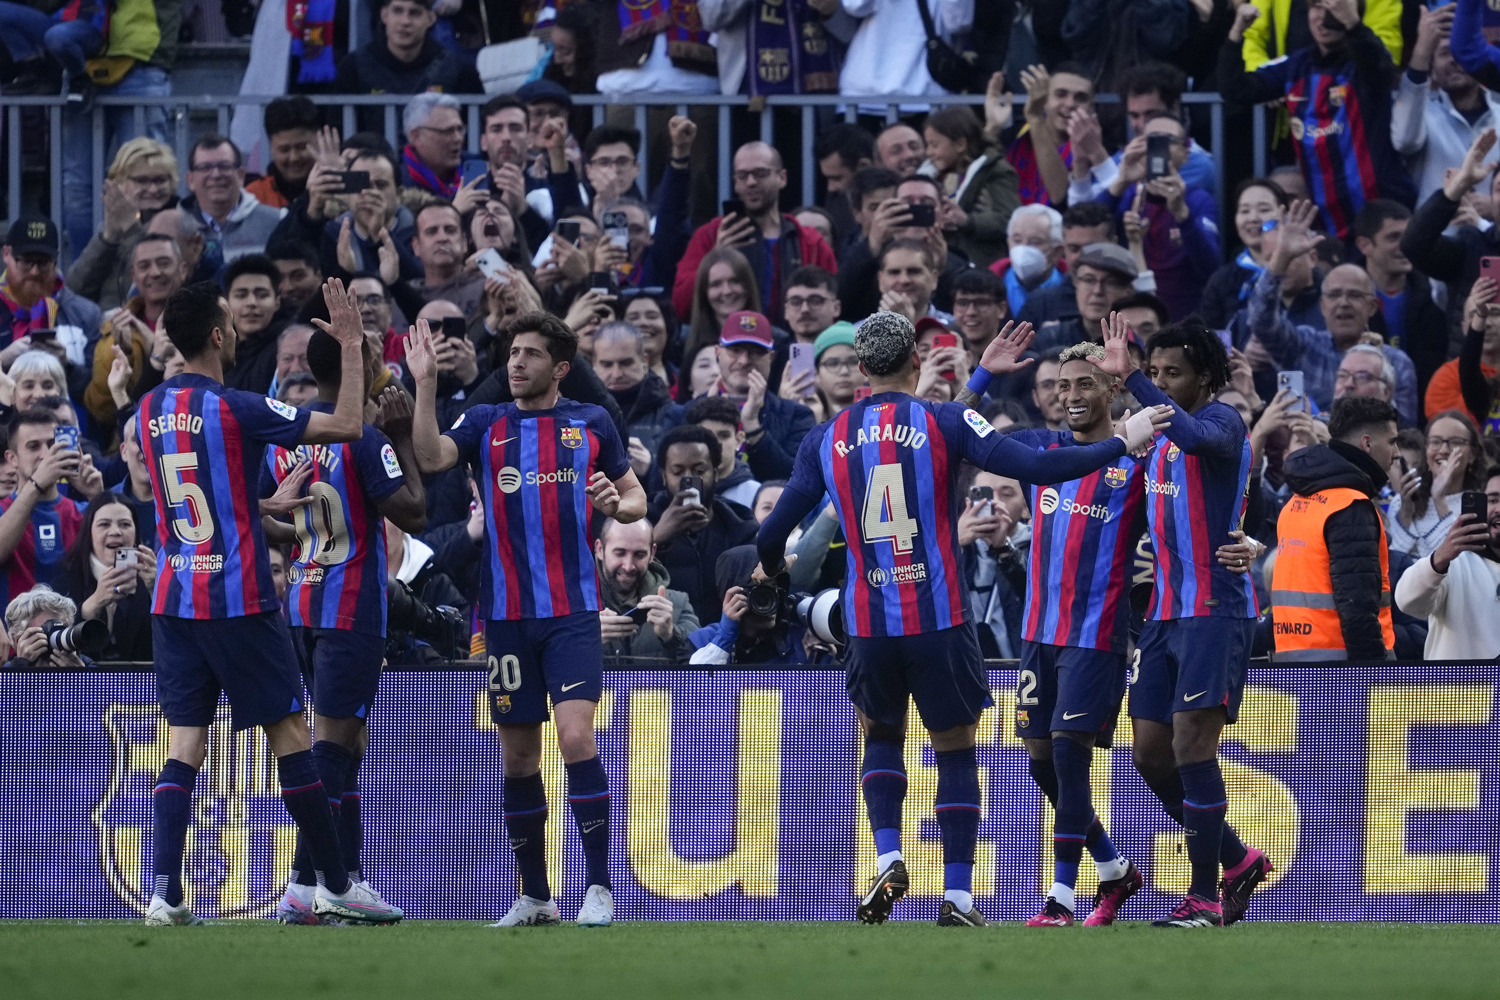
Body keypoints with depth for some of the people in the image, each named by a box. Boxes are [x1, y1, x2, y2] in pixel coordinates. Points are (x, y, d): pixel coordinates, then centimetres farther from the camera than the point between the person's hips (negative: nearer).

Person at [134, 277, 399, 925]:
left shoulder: (150, 410, 8)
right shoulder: (234, 408, -14)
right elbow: (347, 425, -13)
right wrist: (351, 346, -3)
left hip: (173, 598, 6)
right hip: (238, 602, -6)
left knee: (183, 745, 4)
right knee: (291, 734, 3)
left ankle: (164, 896, -8)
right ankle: (335, 886, 8)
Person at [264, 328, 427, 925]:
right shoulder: (363, 437, -14)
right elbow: (413, 515, -14)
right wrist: (404, 439, -6)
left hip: (301, 601, 7)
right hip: (352, 605, -7)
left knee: (348, 739, 16)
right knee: (334, 737, -9)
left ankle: (346, 879, 17)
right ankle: (303, 889, -15)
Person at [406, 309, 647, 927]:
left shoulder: (592, 424, 7)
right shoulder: (485, 425, 7)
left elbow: (636, 497, 15)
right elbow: (430, 457, -11)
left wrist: (616, 503, -7)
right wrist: (425, 383, -19)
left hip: (573, 610, -2)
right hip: (506, 614, 2)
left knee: (576, 737, -17)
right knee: (518, 755, 6)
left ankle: (599, 887, -12)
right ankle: (535, 895, 18)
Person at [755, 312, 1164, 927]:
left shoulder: (826, 441, 4)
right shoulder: (943, 421, -5)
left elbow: (772, 535, 7)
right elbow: (1035, 467, -13)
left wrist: (771, 566, 31)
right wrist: (1124, 443, -3)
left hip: (869, 620, 2)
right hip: (940, 618, -2)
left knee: (881, 733, 25)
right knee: (956, 749, 10)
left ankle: (887, 859, 4)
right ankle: (956, 899, 5)